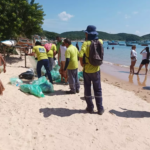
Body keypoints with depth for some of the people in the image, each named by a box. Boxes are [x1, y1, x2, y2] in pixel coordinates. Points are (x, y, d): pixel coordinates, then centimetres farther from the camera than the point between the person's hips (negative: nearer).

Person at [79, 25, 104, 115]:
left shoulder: (86, 43, -14)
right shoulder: (100, 42, -1)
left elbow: (81, 56, -24)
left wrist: (82, 65, -8)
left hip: (87, 70, -3)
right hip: (96, 69, 3)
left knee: (87, 88, 12)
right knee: (98, 89, 12)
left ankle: (90, 108, 19)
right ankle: (100, 109, 16)